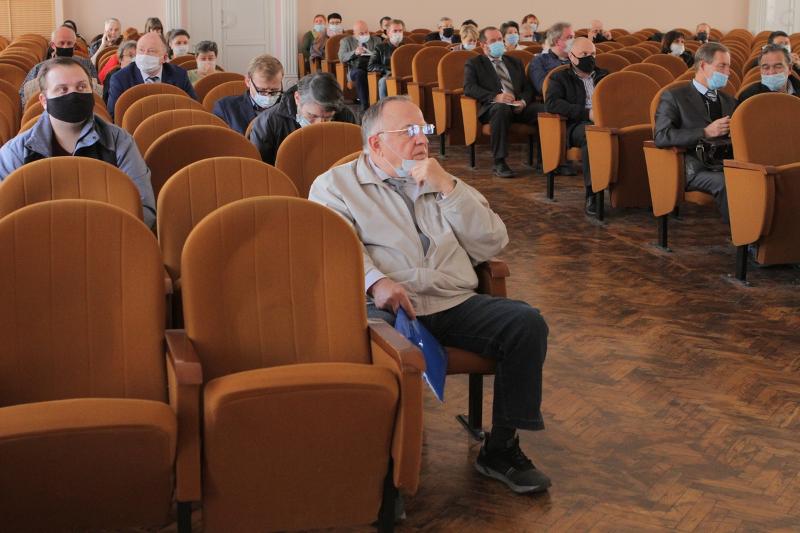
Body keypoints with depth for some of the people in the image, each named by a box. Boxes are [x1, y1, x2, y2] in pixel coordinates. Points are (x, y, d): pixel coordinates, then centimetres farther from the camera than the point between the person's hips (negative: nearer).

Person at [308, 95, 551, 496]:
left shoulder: (442, 182, 25)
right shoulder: (335, 184, 13)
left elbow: (492, 245, 13)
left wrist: (447, 187, 3)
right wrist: (375, 281, -25)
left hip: (455, 304, 4)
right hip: (383, 305, -4)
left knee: (526, 323, -20)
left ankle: (501, 448, -7)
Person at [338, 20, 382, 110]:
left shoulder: (377, 40, 22)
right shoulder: (346, 41, 16)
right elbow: (342, 58, 3)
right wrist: (354, 53, -14)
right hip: (356, 70, -1)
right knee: (360, 73, -38)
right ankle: (364, 104, -40)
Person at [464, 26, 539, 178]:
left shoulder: (515, 63, 27)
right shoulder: (474, 64, 13)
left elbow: (528, 87, 20)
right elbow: (469, 88, -3)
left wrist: (523, 101, -5)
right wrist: (495, 97, -19)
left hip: (518, 107, 4)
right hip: (492, 107, -4)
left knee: (544, 110, -27)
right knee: (501, 108, -41)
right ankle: (499, 163, -37)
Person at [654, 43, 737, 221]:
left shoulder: (729, 101, 27)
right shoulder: (673, 97, 7)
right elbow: (661, 136, -7)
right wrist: (705, 132, -14)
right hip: (695, 168, -5)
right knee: (726, 181, -36)